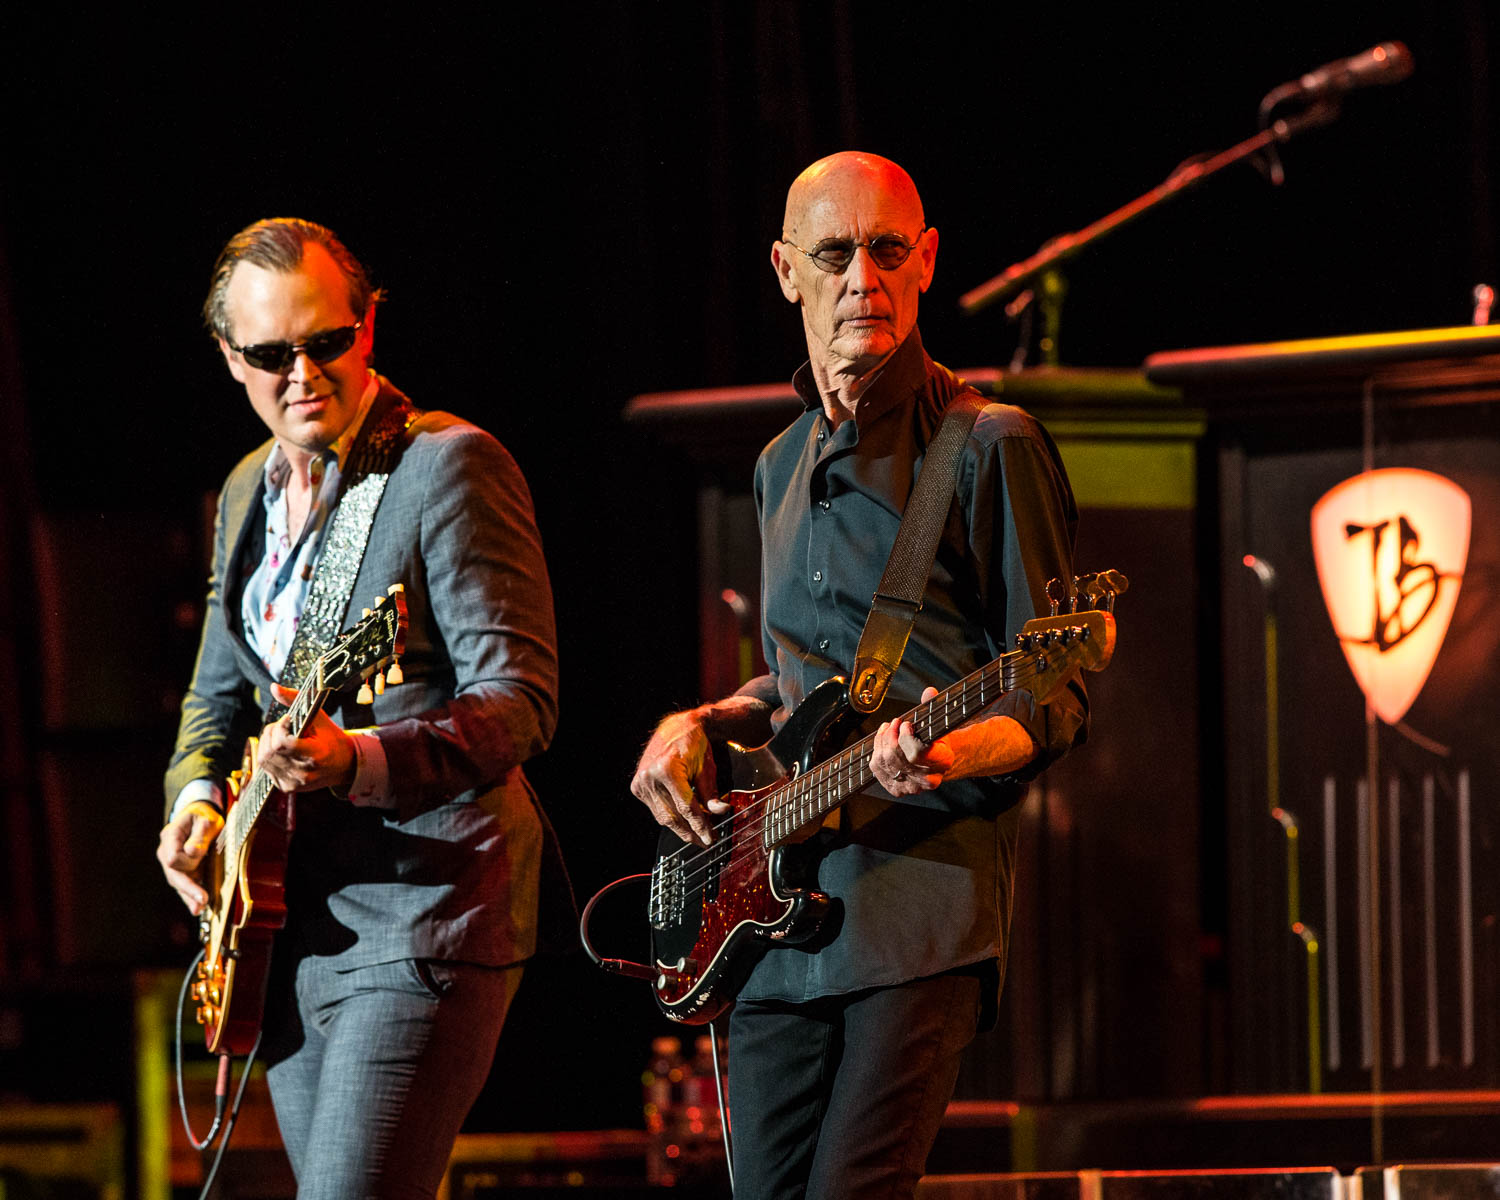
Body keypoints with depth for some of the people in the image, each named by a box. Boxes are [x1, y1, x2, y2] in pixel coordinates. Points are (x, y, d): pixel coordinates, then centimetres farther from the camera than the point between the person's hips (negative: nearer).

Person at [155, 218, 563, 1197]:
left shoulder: (450, 465, -10)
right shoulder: (248, 493, 15)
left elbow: (520, 701, -16)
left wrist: (358, 761, -32)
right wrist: (195, 802, 6)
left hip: (427, 906, -8)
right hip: (292, 922, 8)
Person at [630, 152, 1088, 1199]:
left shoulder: (988, 448, -3)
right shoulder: (785, 466, 20)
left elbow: (1057, 701, -5)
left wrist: (951, 755, -26)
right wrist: (702, 723, 12)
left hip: (926, 905, -7)